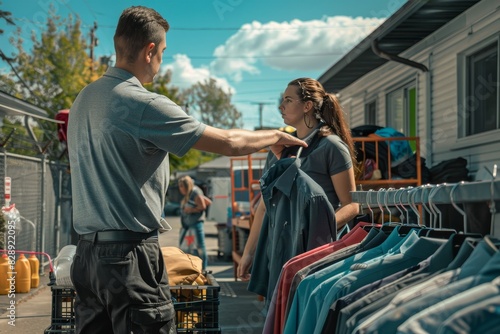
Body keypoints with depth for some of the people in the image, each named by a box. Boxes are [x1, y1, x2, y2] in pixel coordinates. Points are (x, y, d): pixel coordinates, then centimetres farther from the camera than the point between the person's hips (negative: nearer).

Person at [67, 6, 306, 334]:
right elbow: (230, 143, -9)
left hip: (86, 249, 8)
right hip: (130, 255, -8)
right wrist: (277, 137, 7)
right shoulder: (144, 104, -15)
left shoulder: (83, 99, 10)